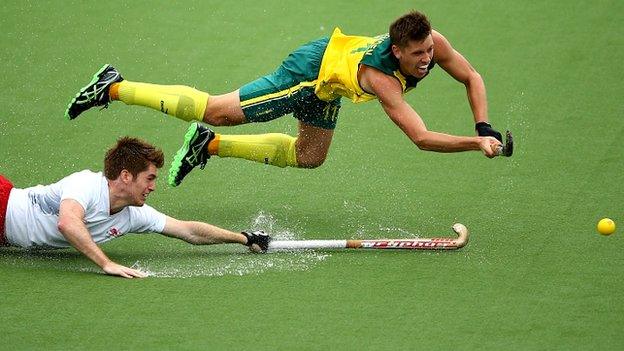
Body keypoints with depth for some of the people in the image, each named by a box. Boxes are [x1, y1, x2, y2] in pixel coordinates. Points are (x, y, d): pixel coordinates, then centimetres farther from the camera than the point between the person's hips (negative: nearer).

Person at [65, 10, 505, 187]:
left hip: (327, 88, 8)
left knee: (307, 157, 24)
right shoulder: (382, 80, -41)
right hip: (308, 72, -8)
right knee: (216, 110, -2)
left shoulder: (432, 42, -22)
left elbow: (472, 78, -6)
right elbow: (422, 137, -44)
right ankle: (114, 88, 9)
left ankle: (210, 145, 32)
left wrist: (484, 127, -17)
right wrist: (476, 143, -48)